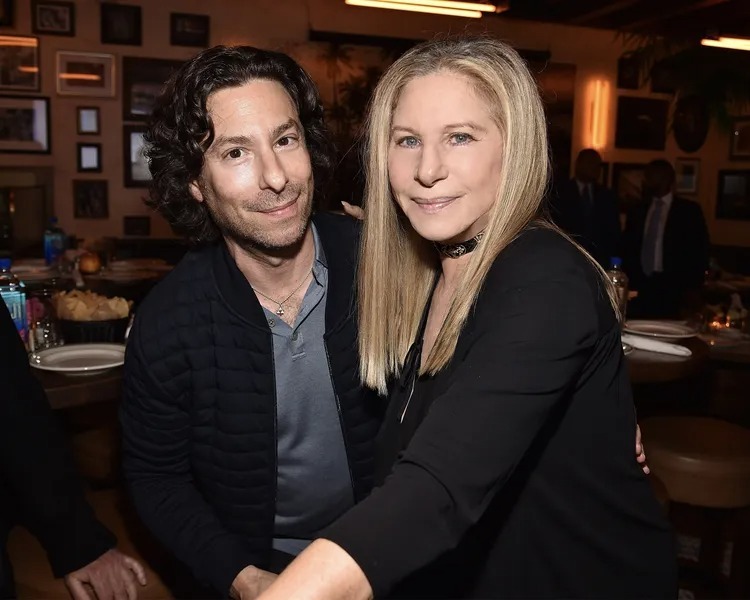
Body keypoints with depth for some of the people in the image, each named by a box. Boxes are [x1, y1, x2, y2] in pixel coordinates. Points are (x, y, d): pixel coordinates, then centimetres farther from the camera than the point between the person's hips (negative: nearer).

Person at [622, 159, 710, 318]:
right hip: (639, 286, 3)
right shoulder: (637, 211, 14)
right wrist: (629, 282, 5)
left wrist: (693, 288, -6)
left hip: (672, 288, -3)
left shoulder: (689, 210, 3)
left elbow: (700, 251, 1)